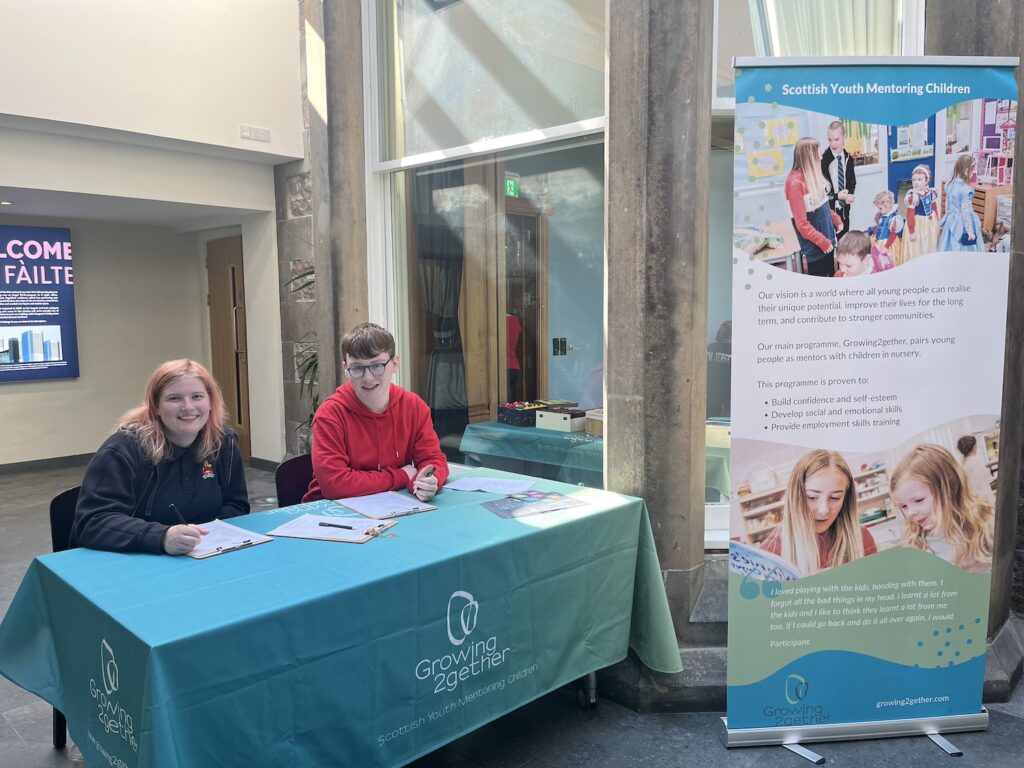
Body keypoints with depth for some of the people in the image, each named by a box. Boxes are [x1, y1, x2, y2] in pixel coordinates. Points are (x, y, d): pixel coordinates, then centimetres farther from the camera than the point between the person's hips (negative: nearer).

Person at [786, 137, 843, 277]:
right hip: (815, 245, -8)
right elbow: (801, 223, -22)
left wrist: (836, 219, 10)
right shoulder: (796, 183, -22)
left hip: (827, 238, 8)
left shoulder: (813, 175, 4)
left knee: (831, 276, 18)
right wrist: (822, 241, -19)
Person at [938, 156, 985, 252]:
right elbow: (966, 212, -20)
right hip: (963, 225, -7)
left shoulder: (950, 185, 0)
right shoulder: (966, 190, -21)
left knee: (950, 252, 13)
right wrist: (970, 231, -15)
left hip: (951, 222, 7)